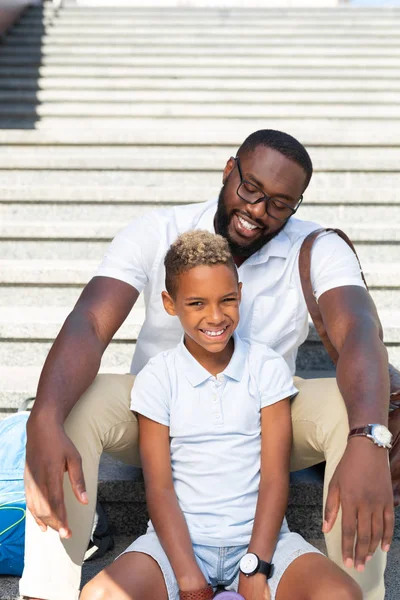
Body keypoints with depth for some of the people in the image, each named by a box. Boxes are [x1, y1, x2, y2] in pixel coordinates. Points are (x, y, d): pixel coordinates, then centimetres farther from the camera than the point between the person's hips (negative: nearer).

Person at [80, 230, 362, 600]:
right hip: (180, 537, 0)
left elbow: (274, 479, -3)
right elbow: (160, 488, -5)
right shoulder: (157, 378, -1)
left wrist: (255, 569, -12)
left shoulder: (268, 368, 0)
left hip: (260, 536, 1)